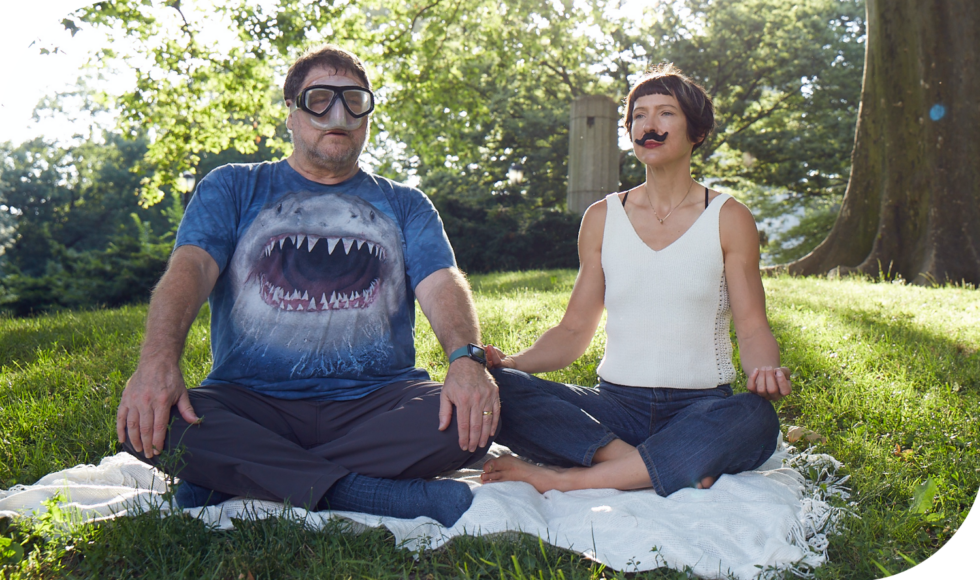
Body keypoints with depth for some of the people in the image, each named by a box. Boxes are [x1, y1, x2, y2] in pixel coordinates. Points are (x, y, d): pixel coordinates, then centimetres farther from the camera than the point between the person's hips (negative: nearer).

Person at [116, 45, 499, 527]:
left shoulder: (405, 206, 17)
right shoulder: (232, 189, 15)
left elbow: (441, 285, 0)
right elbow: (188, 269, -2)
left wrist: (467, 359, -23)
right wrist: (158, 361, -24)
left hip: (374, 402, 1)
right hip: (249, 402, 0)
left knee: (470, 421, -29)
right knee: (147, 421, -29)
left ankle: (234, 481, -21)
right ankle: (393, 496, -28)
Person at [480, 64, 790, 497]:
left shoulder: (729, 219, 6)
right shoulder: (602, 218, 11)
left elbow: (753, 328, 2)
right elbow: (574, 330, 11)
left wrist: (766, 369, -22)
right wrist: (511, 361, -8)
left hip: (701, 407, -1)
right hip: (615, 404, 2)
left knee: (754, 419, -37)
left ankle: (564, 478, -30)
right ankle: (665, 467, -27)